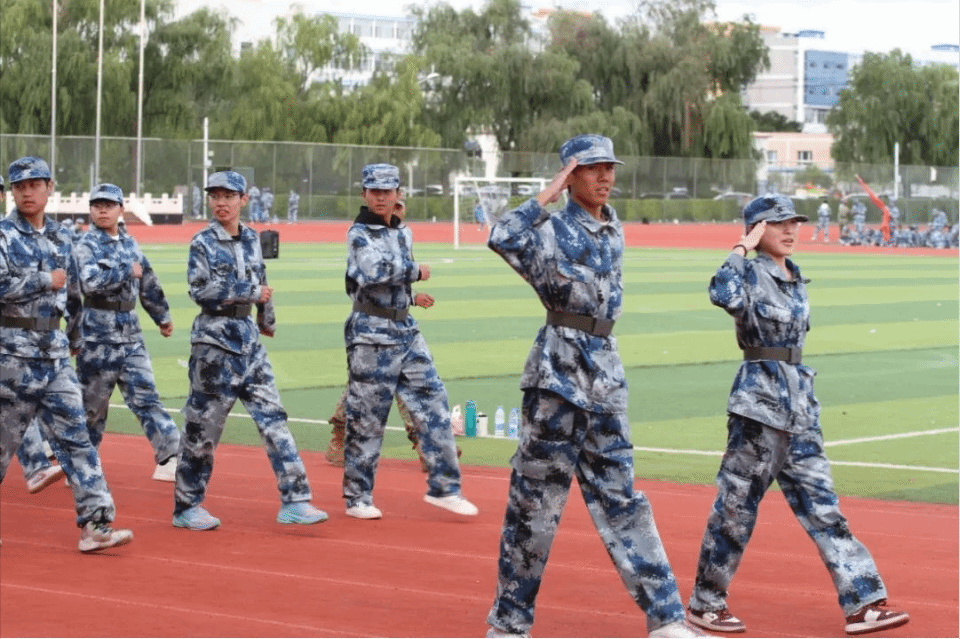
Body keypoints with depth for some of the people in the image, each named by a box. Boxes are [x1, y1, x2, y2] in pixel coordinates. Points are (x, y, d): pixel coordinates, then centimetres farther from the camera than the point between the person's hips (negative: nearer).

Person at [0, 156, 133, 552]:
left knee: (75, 435, -2)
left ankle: (95, 523, -6)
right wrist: (46, 280, -14)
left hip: (55, 351, 5)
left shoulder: (61, 238, 13)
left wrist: (73, 339, 27)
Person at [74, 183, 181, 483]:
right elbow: (91, 281, -25)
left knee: (145, 395, -1)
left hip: (131, 332, 5)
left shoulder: (129, 243, 12)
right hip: (98, 332, -5)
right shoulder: (87, 245, -7)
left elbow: (148, 283, 23)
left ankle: (170, 457, -8)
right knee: (92, 401, 3)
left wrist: (162, 315, 30)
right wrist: (127, 272, -17)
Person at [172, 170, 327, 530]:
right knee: (203, 424, 0)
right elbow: (201, 290, -17)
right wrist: (251, 293, -16)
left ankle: (294, 501, 0)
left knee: (273, 417, 0)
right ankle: (186, 507, 11)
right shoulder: (203, 243, -6)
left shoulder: (251, 239, 10)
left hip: (248, 337, 5)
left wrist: (267, 318, 30)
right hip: (214, 338, -5)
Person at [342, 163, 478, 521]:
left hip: (407, 331, 7)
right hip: (372, 334, -7)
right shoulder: (360, 234, -10)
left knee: (433, 406, 2)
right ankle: (357, 498, 10)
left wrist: (411, 296, 8)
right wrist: (417, 271, -17)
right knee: (367, 418, -1)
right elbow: (373, 271, -29)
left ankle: (443, 488, 8)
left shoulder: (403, 232, 13)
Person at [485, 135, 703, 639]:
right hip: (558, 370, -6)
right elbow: (503, 238, -30)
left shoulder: (613, 231, 11)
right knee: (536, 497, 0)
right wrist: (549, 194, -23)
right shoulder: (554, 229, -10)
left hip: (605, 374, 6)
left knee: (620, 498, 9)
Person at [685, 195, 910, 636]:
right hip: (760, 400, -7)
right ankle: (704, 604, 13)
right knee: (736, 505, 1)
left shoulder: (795, 277, 13)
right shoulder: (750, 273, -10)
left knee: (822, 505, 6)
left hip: (799, 401, 7)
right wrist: (742, 248, -22)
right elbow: (724, 295, -34)